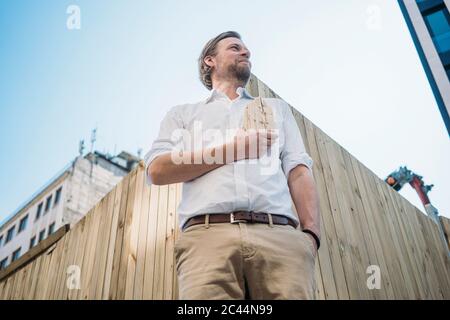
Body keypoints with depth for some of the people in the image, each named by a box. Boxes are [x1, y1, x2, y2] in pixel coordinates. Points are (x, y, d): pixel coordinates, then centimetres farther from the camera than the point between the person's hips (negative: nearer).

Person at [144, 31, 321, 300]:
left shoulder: (277, 108, 30)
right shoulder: (182, 114, 25)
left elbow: (299, 170, 16)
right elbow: (157, 170, 7)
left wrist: (311, 232, -2)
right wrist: (231, 150, 0)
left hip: (280, 235, 2)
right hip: (208, 235, -1)